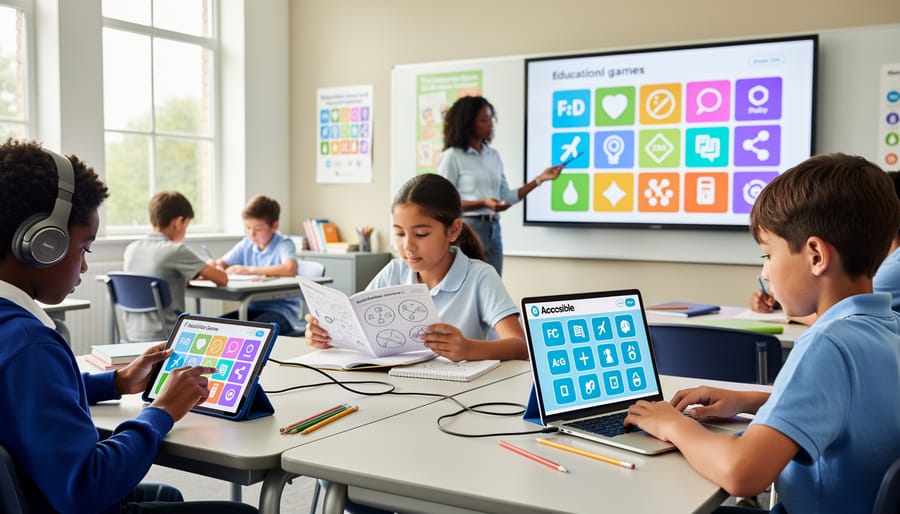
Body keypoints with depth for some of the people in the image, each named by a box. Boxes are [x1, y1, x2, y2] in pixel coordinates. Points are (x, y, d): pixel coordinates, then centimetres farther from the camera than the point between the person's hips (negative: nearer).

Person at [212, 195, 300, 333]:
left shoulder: (284, 244, -9)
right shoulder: (246, 245, 10)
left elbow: (290, 269, -30)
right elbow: (220, 263, 15)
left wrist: (250, 270, -25)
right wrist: (215, 267, -12)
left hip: (282, 310, -6)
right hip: (254, 308, 6)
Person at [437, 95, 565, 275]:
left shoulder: (493, 155, 13)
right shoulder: (452, 156, -5)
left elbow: (506, 197, 11)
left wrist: (540, 179, 5)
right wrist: (483, 203, -20)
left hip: (493, 230, 6)